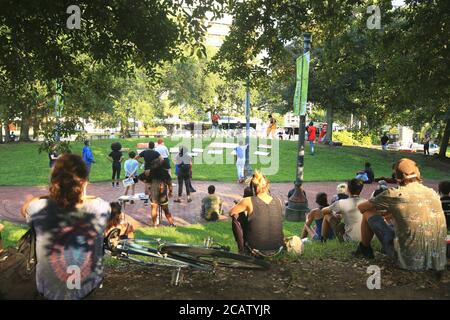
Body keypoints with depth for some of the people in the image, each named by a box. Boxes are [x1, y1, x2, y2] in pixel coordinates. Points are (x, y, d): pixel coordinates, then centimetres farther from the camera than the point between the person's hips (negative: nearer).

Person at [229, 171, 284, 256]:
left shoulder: (249, 202, -12)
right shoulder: (278, 202, -2)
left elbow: (231, 213, 5)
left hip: (256, 251, -4)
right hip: (277, 250, 4)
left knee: (235, 217, 14)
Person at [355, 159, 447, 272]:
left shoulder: (395, 194, -11)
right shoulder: (433, 193, 3)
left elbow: (361, 207, 4)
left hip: (408, 261, -5)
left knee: (368, 213, 8)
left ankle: (364, 249, 28)